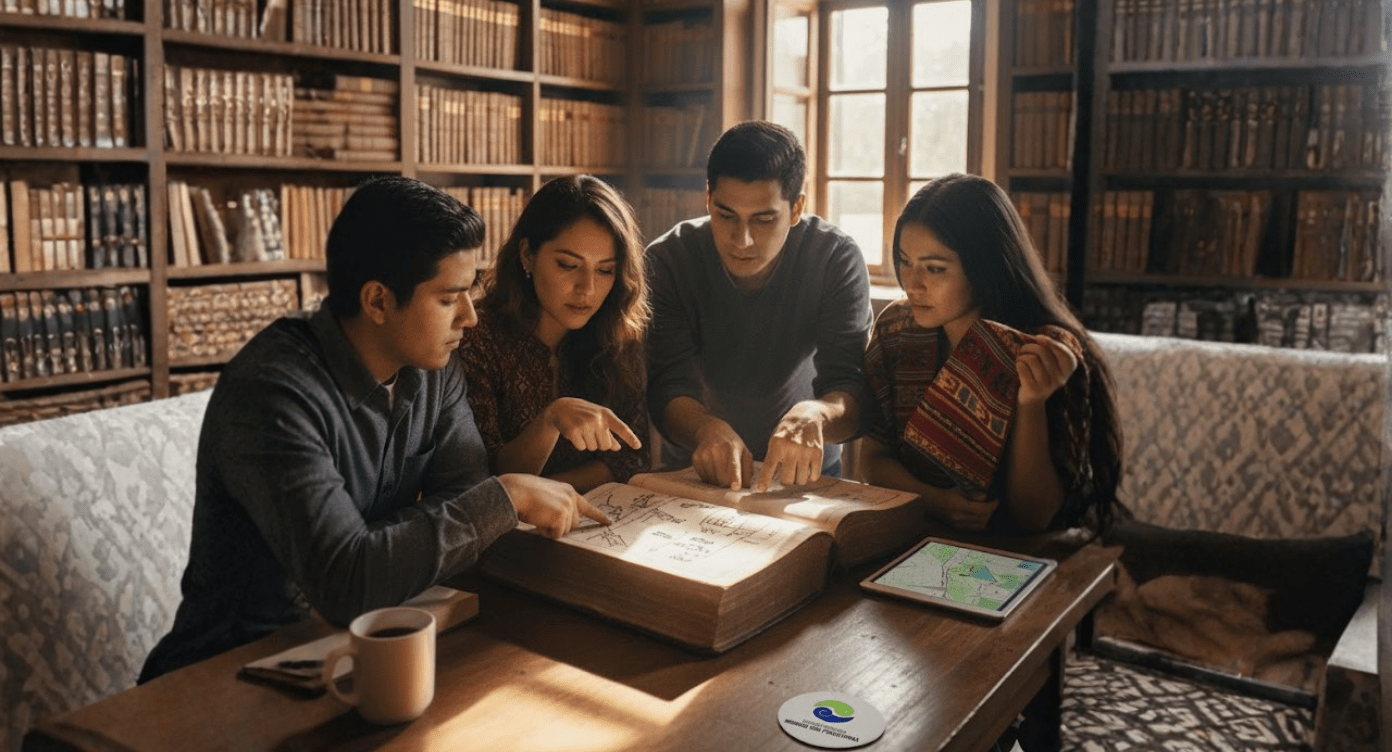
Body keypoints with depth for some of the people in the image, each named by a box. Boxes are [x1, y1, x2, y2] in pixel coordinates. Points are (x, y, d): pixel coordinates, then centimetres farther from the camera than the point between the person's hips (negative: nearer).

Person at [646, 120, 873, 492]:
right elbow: (667, 385, -19)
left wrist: (814, 415, -43)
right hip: (698, 470, 1)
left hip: (806, 470, 0)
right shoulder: (667, 261, -13)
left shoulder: (836, 259, -14)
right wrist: (705, 428, -41)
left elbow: (852, 388, -20)